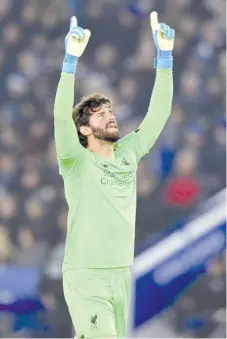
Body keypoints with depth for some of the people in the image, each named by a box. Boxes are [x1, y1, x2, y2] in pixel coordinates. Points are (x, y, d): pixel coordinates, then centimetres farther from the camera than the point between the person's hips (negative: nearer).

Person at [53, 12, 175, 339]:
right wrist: (71, 60, -30)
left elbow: (159, 113, 7)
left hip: (121, 275, 6)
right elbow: (62, 116, -21)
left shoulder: (128, 154, 10)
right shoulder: (76, 161, -5)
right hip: (85, 276, -6)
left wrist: (165, 56, 0)